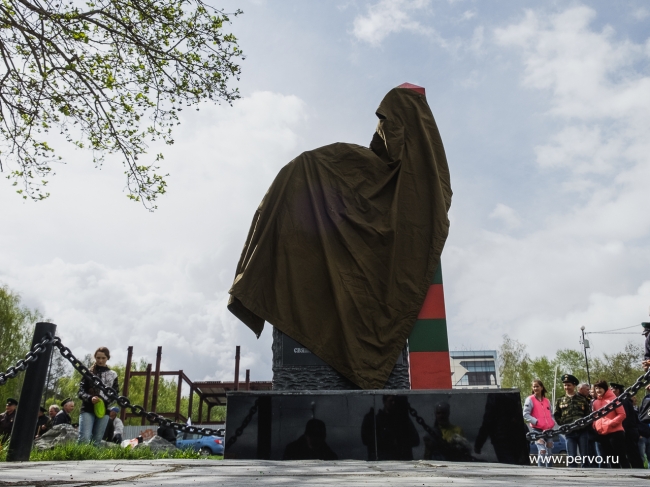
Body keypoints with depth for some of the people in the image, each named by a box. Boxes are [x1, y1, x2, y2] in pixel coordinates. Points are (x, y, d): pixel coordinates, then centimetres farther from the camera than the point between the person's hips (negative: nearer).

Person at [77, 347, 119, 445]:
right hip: (88, 410, -2)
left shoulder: (112, 375, 10)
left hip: (104, 410, 2)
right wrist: (90, 398, -18)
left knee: (97, 440, 5)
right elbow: (80, 392, 2)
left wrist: (105, 400, -10)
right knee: (84, 438, -14)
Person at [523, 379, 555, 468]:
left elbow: (551, 414, 26)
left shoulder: (547, 401, 16)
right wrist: (536, 422, -18)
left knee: (549, 453, 11)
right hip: (537, 430, -6)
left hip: (548, 430, 6)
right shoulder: (530, 399, -1)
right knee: (542, 451, -19)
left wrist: (552, 423, 7)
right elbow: (525, 414, -8)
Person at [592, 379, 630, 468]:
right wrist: (595, 425, 1)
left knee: (621, 458, -3)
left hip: (615, 433, -6)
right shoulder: (595, 402, 12)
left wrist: (611, 423, -17)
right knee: (610, 460, 10)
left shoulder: (613, 399, -3)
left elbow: (622, 414, -9)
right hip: (602, 435, 6)